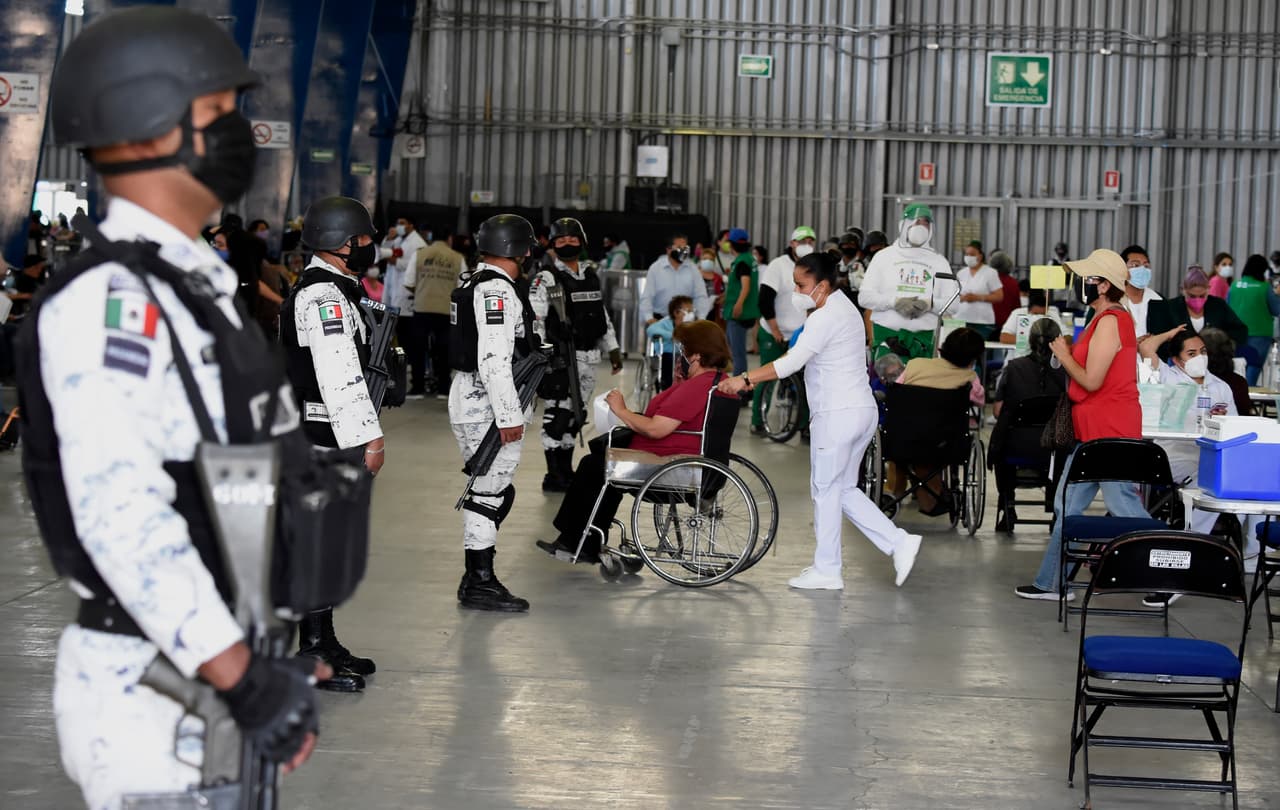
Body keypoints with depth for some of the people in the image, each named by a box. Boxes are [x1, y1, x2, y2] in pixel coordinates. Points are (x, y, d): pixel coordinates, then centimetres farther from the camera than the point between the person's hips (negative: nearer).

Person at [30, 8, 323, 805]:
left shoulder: (196, 287, 13)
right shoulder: (106, 302, -19)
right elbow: (122, 516, -27)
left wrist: (275, 663, 19)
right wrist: (245, 679, -27)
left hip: (218, 675, 10)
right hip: (147, 701, -10)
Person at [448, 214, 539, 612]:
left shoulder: (474, 284, 15)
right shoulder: (497, 292, -18)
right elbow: (495, 360, -25)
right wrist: (509, 416, -24)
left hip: (469, 401, 11)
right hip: (491, 405, -11)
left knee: (489, 491, 18)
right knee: (490, 493, -5)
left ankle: (476, 578, 25)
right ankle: (481, 583, 0)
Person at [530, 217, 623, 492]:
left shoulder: (591, 276, 16)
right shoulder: (547, 278, -6)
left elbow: (602, 313, 24)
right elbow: (534, 318, -12)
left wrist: (613, 348, 21)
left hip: (588, 356, 7)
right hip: (560, 356, -7)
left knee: (576, 415, 12)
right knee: (557, 414, -7)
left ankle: (566, 470, 22)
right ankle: (554, 476, -2)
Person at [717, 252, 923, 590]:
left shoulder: (825, 318, -16)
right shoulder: (843, 307, 17)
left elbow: (792, 362, -25)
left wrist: (745, 379, -25)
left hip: (838, 414, -10)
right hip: (862, 410, 10)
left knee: (826, 490, 0)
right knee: (844, 490, 16)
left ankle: (826, 569, 7)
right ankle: (898, 542, 10)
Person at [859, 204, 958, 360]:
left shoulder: (939, 262, 14)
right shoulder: (884, 256, 10)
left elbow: (952, 304, 9)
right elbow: (864, 297, 3)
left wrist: (930, 304, -13)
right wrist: (895, 302, -13)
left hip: (924, 339, 1)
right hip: (886, 334, -1)